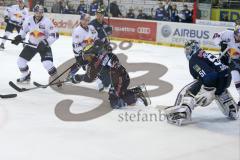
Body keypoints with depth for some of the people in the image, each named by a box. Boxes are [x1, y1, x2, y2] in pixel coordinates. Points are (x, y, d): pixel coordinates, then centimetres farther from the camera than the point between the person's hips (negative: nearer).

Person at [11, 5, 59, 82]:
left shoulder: (47, 21, -20)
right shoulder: (29, 20, -6)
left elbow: (54, 34, -24)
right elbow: (24, 30, 12)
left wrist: (46, 42, -34)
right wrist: (19, 37, -4)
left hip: (44, 45, -5)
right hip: (32, 44, 5)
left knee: (47, 63, -22)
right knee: (20, 60, 3)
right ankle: (26, 76, 30)